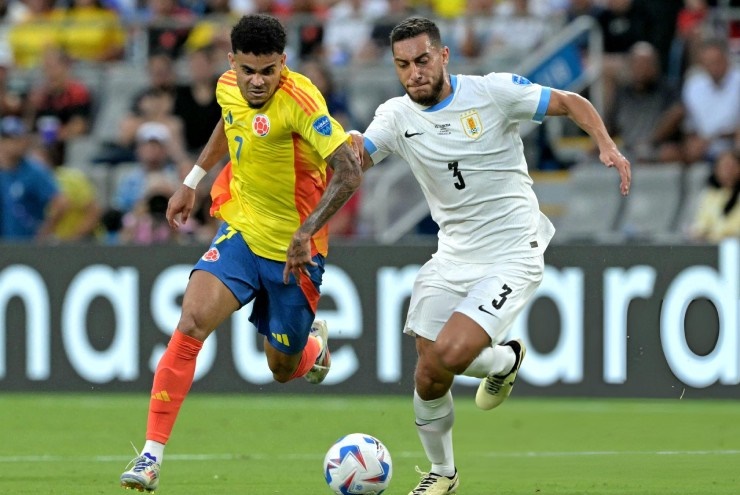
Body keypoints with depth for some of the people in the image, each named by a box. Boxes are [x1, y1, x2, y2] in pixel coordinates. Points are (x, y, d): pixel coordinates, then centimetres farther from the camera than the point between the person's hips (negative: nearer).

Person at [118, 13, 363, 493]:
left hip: (293, 250, -4)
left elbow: (349, 172, -30)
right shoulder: (229, 88, -4)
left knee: (284, 369, 10)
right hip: (241, 231, 4)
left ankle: (314, 343, 50)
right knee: (192, 323, -20)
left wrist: (306, 232, -38)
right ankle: (152, 456, -18)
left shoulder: (299, 99, -24)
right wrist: (193, 181, 24)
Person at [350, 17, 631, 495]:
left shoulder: (493, 92, -10)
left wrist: (608, 146, -19)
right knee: (429, 380, 3)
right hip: (452, 258, 5)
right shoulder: (397, 116, 1)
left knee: (450, 353, -23)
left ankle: (504, 361, 12)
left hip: (511, 258, -5)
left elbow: (572, 103, -3)